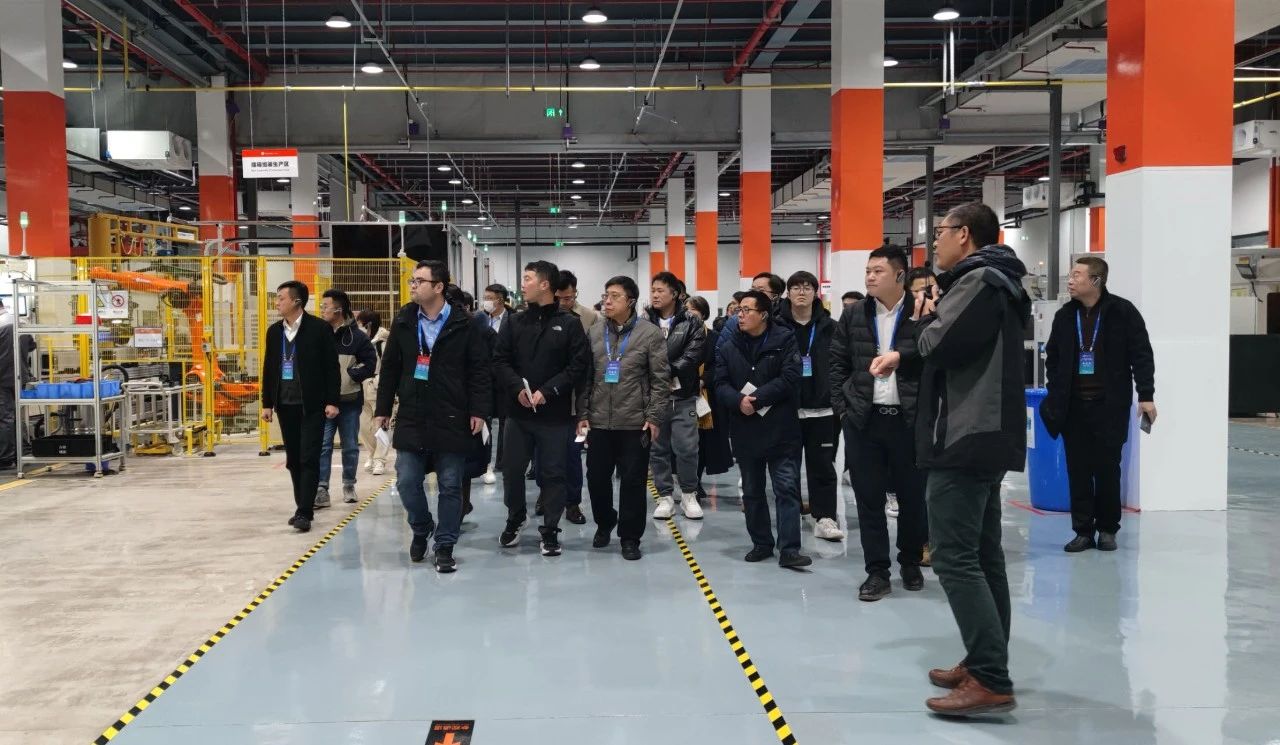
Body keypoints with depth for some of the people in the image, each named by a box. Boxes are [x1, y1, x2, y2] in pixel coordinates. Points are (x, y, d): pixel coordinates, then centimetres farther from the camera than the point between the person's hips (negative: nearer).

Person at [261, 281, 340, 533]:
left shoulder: (320, 329, -7)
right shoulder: (274, 331, 9)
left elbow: (332, 367, -7)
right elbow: (269, 369, 13)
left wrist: (332, 401, -10)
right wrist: (267, 403, 11)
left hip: (312, 405, -6)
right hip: (286, 406, 6)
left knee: (309, 459, -7)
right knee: (293, 460, 10)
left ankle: (304, 513, -7)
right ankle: (303, 507, 19)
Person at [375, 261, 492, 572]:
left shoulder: (463, 324, -5)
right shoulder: (403, 322, 6)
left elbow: (479, 371, -5)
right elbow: (390, 368, 10)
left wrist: (479, 411, -11)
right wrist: (383, 409, 8)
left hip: (451, 420, -3)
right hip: (411, 418, 3)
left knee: (449, 486, 4)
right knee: (407, 483, 4)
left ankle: (444, 546, 15)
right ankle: (421, 530, 30)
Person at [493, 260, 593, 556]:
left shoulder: (569, 324, -2)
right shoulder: (514, 323, 7)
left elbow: (579, 365, -7)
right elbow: (500, 360, 4)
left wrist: (547, 391, -15)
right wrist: (517, 388, -14)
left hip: (554, 414, -3)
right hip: (518, 412, 3)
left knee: (553, 473, 3)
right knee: (512, 470, 10)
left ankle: (550, 531, 15)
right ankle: (515, 519, 33)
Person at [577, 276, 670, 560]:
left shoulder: (650, 333, -5)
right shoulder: (594, 332, 6)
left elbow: (660, 379, -5)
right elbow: (585, 376, 8)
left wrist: (654, 417, -9)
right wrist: (582, 413, 4)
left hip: (635, 422, -3)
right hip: (598, 421, 3)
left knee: (633, 481, 3)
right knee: (596, 477, 10)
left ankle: (630, 536, 16)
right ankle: (604, 523, 34)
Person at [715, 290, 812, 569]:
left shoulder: (784, 340, -4)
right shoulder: (729, 346, 9)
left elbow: (790, 378, -14)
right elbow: (721, 384, 2)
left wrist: (757, 398, -18)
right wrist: (739, 401, -19)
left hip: (780, 429, -4)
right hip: (745, 429, 4)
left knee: (787, 489, -6)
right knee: (752, 491, 12)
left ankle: (789, 549, -5)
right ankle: (761, 543, 24)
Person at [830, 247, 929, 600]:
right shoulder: (853, 315, 7)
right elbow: (838, 363, 11)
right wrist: (842, 407, 4)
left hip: (910, 420, -2)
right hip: (863, 420, 2)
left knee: (912, 496, 9)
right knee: (868, 499, 4)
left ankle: (911, 564, 28)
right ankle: (877, 572, 13)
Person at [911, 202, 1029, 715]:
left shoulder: (978, 280, -12)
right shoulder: (996, 282, 20)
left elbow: (937, 344, -19)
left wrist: (926, 317, 1)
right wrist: (900, 357, 7)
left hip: (967, 434, -11)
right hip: (984, 434, 11)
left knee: (954, 556, -11)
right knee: (982, 554, 12)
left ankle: (991, 680, -12)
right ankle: (986, 665, 18)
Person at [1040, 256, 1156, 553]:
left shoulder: (1122, 311, -5)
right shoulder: (1065, 316, 7)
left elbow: (1142, 355, -4)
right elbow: (1052, 357, 15)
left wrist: (1145, 396, -10)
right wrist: (1055, 394, 7)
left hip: (1110, 405, -3)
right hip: (1074, 405, 3)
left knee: (1107, 469, 4)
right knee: (1078, 470, 4)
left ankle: (1107, 529, 17)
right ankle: (1083, 531, 12)